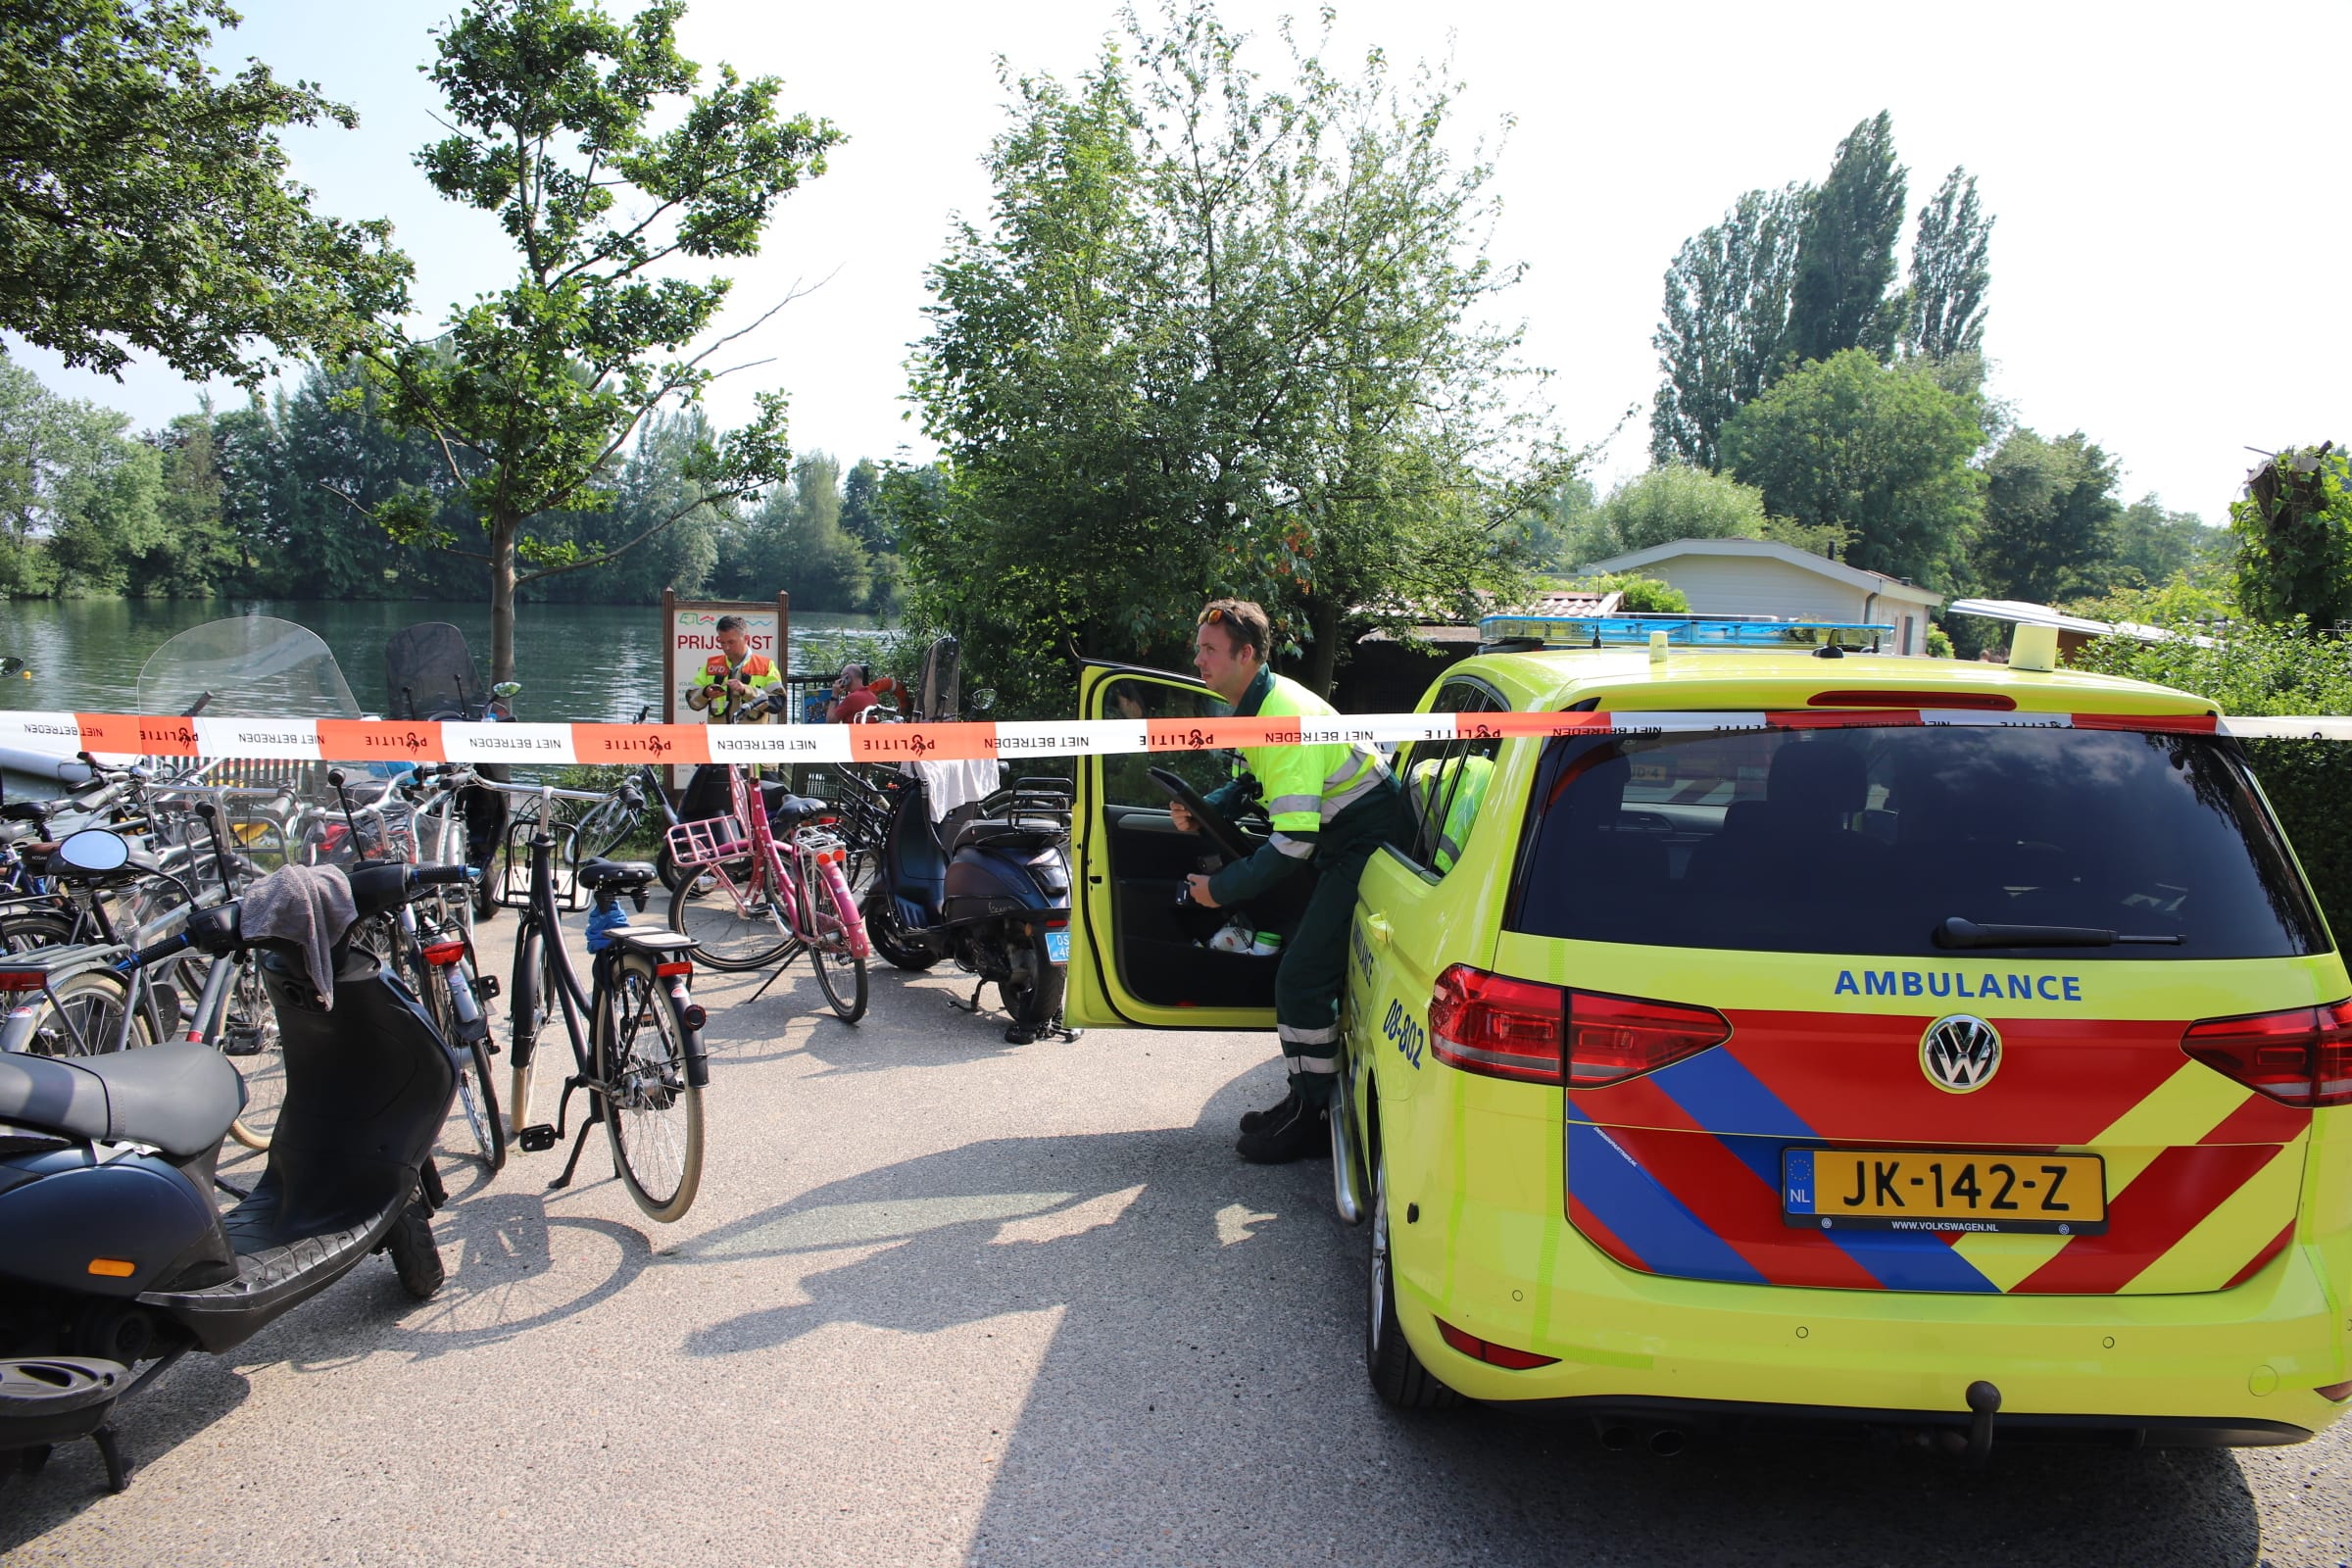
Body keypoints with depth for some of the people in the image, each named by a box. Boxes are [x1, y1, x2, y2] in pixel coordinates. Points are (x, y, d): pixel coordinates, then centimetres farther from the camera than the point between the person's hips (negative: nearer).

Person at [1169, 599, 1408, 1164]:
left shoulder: (1286, 718, -27)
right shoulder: (1258, 704, 5)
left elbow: (1294, 841, -28)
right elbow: (1251, 783, 21)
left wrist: (1222, 889, -18)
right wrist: (1204, 811, 0)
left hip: (1369, 842, -10)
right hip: (1342, 843, 10)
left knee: (1302, 977, -11)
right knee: (1307, 967, 15)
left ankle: (1313, 1115, 2)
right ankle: (1309, 1097, 26)